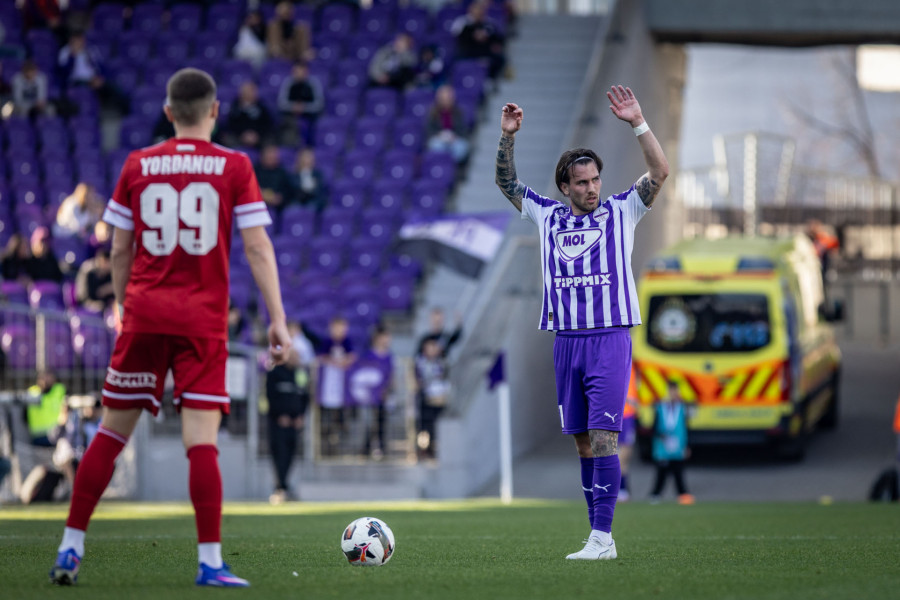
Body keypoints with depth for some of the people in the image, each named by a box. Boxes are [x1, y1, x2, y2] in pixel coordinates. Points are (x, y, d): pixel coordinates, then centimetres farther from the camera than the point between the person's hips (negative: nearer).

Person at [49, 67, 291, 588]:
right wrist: (278, 319, -3)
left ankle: (71, 548, 10)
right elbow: (258, 248, -5)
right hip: (203, 319, -2)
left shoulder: (138, 166, 6)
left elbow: (120, 251, 10)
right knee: (202, 438, -4)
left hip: (144, 314, 2)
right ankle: (210, 561, -9)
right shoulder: (234, 167, -1)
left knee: (112, 432, 9)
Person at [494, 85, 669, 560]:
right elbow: (506, 182, 18)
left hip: (610, 338, -4)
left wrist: (637, 123, -15)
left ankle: (602, 536, -15)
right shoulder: (548, 216, 12)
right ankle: (600, 535, 10)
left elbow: (659, 172, -6)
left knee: (602, 435, -13)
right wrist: (507, 137, 4)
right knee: (582, 441, 5)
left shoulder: (620, 211, 4)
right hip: (566, 340, 4)